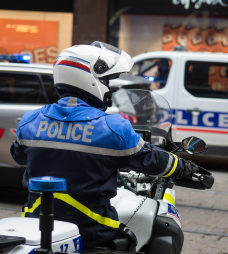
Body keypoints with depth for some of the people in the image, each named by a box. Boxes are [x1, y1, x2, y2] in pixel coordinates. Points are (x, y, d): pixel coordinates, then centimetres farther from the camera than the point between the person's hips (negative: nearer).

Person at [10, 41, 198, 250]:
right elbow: (149, 159, 0)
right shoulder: (113, 128, -12)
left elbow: (18, 155, 20)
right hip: (89, 231, -4)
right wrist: (184, 167, 20)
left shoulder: (30, 121, 0)